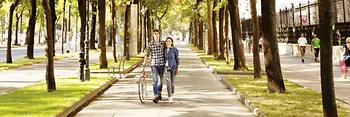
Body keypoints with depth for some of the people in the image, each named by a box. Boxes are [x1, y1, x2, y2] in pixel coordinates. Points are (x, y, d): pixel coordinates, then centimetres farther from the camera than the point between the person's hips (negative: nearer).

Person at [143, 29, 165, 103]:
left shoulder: (162, 43, 4)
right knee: (155, 80, -11)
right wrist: (144, 62, -9)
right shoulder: (150, 44, -1)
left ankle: (159, 93, 36)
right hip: (154, 64, -2)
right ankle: (156, 97, -13)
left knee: (162, 80, 13)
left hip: (162, 64, 3)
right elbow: (147, 53, 2)